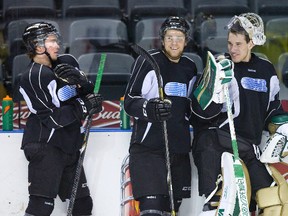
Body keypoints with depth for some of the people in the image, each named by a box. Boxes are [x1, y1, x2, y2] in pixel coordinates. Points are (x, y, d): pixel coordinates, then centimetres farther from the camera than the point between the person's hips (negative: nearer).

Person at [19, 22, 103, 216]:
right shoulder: (33, 77, -12)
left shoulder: (67, 63, 10)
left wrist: (81, 81, -10)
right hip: (45, 146, -8)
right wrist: (84, 107, -20)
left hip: (69, 146, 8)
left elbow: (91, 93, 11)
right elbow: (51, 118, -18)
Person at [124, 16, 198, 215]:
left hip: (179, 150, 7)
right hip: (148, 148, -7)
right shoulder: (148, 61, -6)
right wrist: (149, 108, -29)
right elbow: (130, 102, -11)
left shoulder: (190, 68, 14)